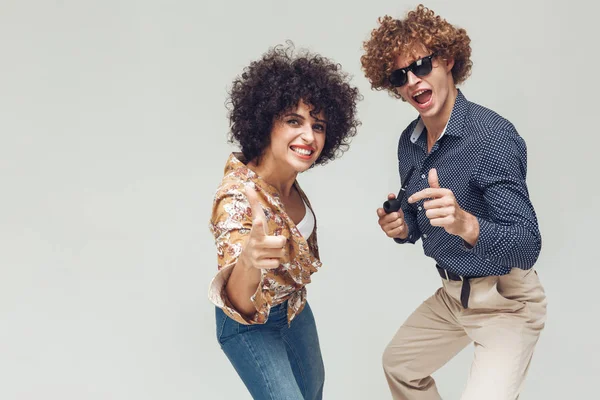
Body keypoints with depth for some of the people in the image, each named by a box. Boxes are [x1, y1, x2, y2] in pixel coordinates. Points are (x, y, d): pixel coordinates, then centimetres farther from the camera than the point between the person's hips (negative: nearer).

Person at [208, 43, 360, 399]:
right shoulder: (238, 196, -37)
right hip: (250, 324, -7)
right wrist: (248, 263, -68)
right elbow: (240, 304, -50)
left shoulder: (287, 174, -16)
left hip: (294, 307, 8)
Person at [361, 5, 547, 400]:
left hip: (506, 301, -7)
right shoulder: (409, 142, -1)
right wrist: (402, 227, -9)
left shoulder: (492, 135, -24)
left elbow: (527, 247, -28)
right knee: (399, 363, 22)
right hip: (452, 294, 8)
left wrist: (466, 224, -45)